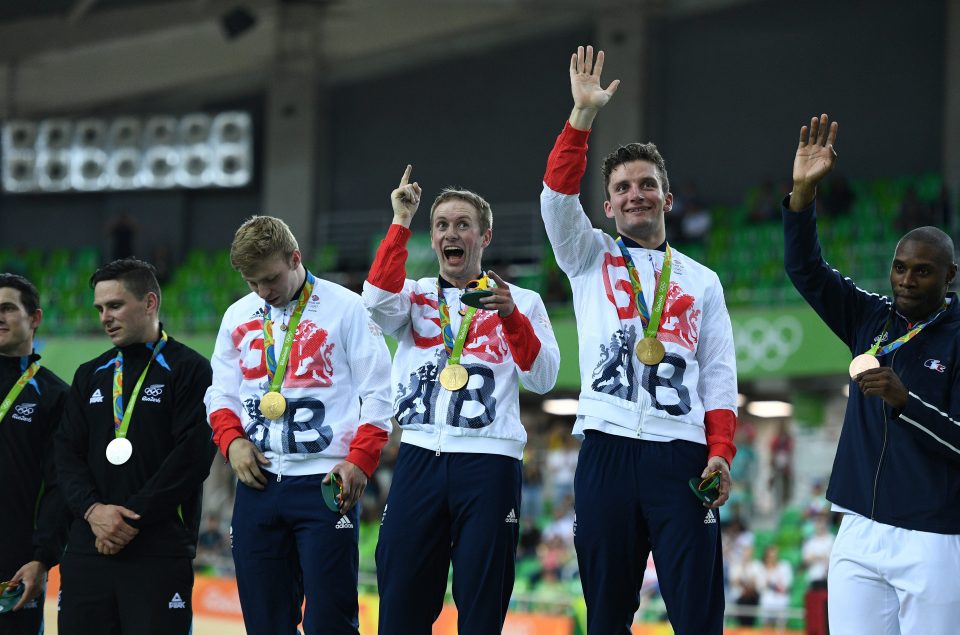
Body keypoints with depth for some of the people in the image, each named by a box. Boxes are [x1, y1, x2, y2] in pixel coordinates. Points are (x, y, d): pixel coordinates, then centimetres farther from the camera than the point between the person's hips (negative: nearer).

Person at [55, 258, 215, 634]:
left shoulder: (189, 370, 0)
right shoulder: (91, 376, 20)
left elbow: (192, 457, -9)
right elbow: (67, 454, 13)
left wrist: (131, 519, -12)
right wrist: (93, 510, -6)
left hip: (160, 551, -5)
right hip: (87, 551, 5)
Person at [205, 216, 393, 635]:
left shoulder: (345, 308, -1)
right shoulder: (238, 316, 13)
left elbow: (378, 393, -2)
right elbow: (220, 392, 19)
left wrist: (360, 461, -13)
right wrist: (231, 440, -1)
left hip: (325, 485, -5)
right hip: (257, 484, 5)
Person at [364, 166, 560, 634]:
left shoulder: (520, 302, 12)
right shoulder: (414, 296, 15)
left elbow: (542, 379, 0)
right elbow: (378, 299, -9)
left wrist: (510, 315, -13)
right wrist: (401, 221, -5)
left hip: (489, 460, -1)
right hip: (420, 456, 2)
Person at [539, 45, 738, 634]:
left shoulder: (701, 281, 16)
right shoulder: (590, 260, 15)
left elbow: (719, 376, 11)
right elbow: (558, 197, -3)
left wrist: (720, 452, -3)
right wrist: (583, 115, -12)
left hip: (680, 453, 0)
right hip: (607, 450, 0)